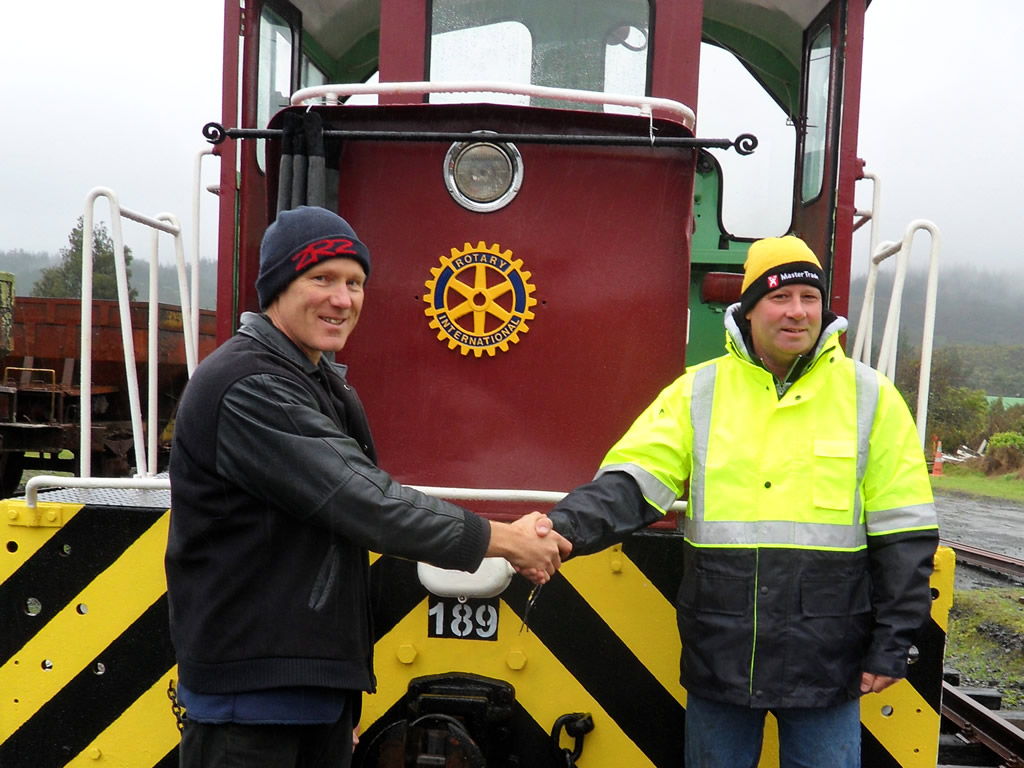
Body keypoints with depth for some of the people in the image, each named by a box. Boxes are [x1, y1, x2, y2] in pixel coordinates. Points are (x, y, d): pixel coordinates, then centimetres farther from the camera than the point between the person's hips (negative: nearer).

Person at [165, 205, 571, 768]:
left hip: (321, 679, 9)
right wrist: (501, 539, -16)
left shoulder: (324, 384, 14)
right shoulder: (245, 386, -19)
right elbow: (361, 502, -23)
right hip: (249, 695, -9)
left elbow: (370, 495, 14)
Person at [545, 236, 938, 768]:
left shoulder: (870, 397, 0)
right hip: (720, 659, 1)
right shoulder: (698, 392, 2)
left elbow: (902, 533, 1)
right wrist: (566, 529, -27)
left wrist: (892, 646, -1)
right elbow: (630, 484, -8)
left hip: (825, 660, -1)